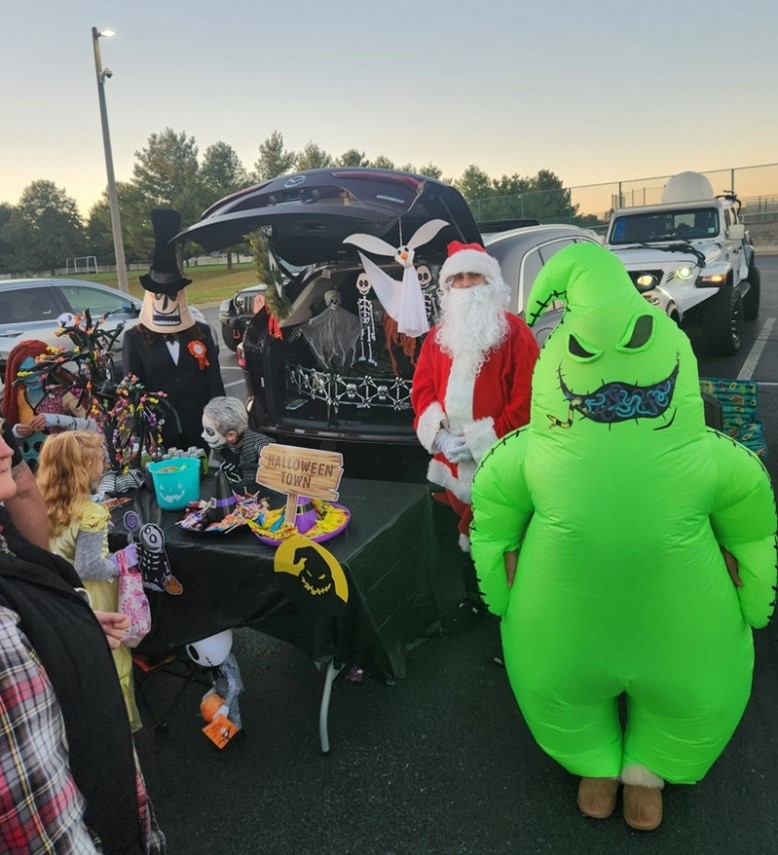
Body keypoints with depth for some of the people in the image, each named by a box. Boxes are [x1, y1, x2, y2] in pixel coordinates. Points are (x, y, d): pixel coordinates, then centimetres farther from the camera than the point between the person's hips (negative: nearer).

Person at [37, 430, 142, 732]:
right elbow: (87, 569, -25)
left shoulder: (48, 506, -3)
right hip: (91, 603, -7)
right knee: (111, 661, 12)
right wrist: (121, 562, -11)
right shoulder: (91, 513, -26)